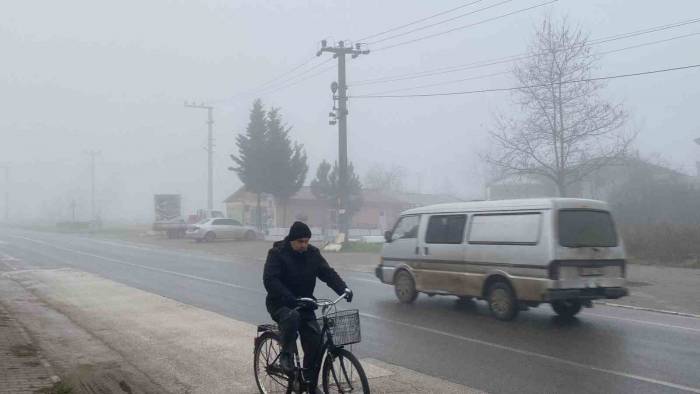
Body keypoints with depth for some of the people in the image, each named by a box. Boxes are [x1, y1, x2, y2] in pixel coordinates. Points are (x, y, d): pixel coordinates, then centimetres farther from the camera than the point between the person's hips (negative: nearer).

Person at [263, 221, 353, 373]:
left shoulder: (312, 253, 3)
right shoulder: (277, 253, -11)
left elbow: (327, 272, -5)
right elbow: (270, 280, -23)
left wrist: (343, 289, -24)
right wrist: (290, 299, -36)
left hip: (304, 304, 5)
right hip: (280, 303, -4)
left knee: (315, 342, -7)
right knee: (292, 317, -38)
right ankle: (286, 355, -17)